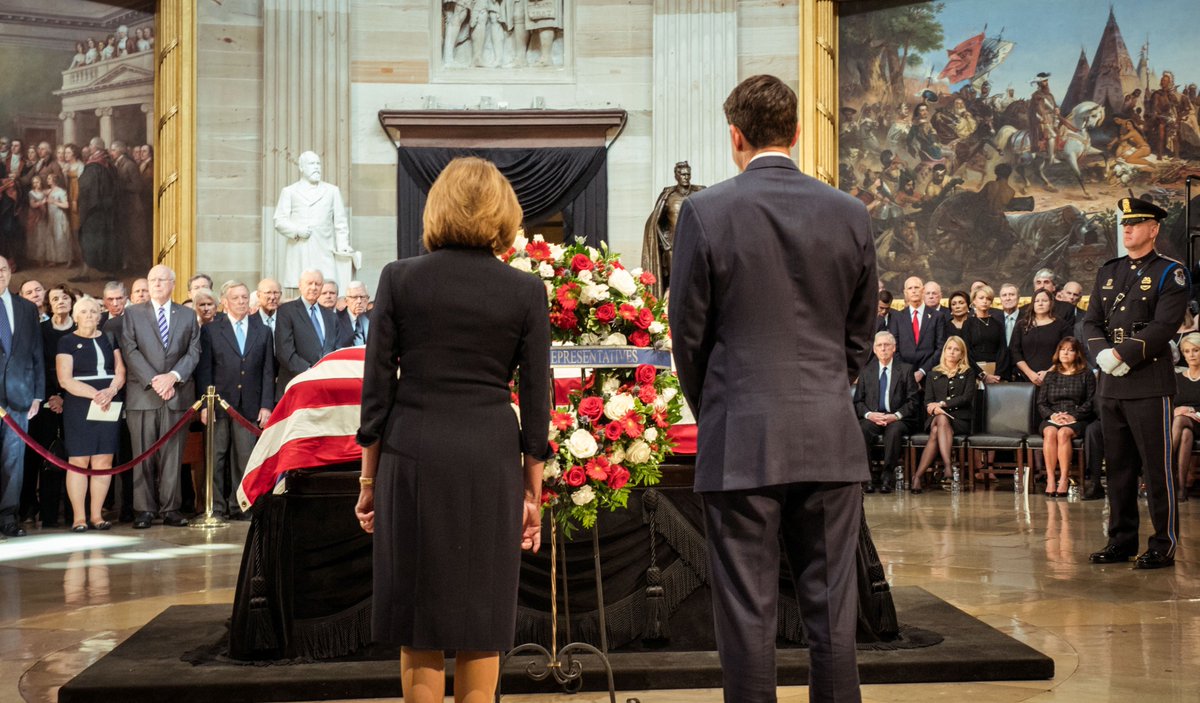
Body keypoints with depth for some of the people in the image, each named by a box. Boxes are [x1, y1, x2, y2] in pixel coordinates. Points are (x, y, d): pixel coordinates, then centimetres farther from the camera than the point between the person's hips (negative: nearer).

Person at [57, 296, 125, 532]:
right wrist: (94, 394, -18)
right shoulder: (67, 342, 3)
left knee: (103, 462, 1)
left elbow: (120, 371, 7)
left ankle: (96, 515, 7)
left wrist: (111, 391, -13)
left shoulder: (108, 338, 13)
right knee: (79, 462, -5)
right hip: (78, 408, -3)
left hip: (109, 406, 3)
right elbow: (65, 380, -6)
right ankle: (79, 517, -2)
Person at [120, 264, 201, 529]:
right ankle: (144, 510, 3)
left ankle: (171, 509, 6)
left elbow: (193, 352, 6)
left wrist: (173, 376, -10)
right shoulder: (132, 313, 8)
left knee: (173, 454, 2)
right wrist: (153, 381, -12)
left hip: (177, 394, 1)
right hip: (142, 395, -1)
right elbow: (130, 351, -2)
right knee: (143, 455, -1)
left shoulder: (188, 316, 13)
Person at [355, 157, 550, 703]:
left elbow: (376, 388, -1)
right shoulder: (525, 291, -1)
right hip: (489, 459, 0)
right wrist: (532, 492, 8)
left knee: (417, 619, 9)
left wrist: (369, 478, 8)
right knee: (480, 618, 10)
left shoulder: (399, 278, -1)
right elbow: (535, 400, 0)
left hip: (412, 457, 0)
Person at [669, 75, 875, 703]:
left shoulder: (705, 212, -6)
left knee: (747, 607, 4)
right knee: (831, 604, 10)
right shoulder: (850, 214, 4)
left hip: (741, 442, -3)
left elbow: (689, 334, -1)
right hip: (831, 439, 3)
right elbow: (859, 334, 10)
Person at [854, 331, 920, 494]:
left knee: (894, 430, -37)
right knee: (861, 430, -33)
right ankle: (869, 476, -25)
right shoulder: (866, 371, 16)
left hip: (897, 419, -1)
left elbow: (913, 401, 2)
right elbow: (858, 401, 11)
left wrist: (896, 416, -13)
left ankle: (887, 477, -28)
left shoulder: (905, 370, 10)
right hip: (872, 418, 2)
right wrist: (869, 414, -10)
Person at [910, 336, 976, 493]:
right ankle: (949, 467, -46)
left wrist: (941, 404, -10)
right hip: (935, 418, 1)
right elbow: (928, 400, 10)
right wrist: (935, 408, -14)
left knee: (936, 431, -33)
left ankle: (918, 476, -43)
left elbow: (967, 397, 0)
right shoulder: (934, 374, 21)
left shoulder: (968, 373, 15)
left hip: (960, 419, -1)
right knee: (941, 421, -36)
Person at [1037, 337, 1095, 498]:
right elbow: (1041, 403, 13)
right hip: (1051, 419, 2)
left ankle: (1064, 479, -38)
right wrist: (1052, 415, -8)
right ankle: (1050, 478, -38)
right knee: (1050, 432, -33)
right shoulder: (1050, 375, 20)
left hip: (1076, 420, -2)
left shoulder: (1086, 375, 11)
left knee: (1064, 433, -36)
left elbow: (1090, 402, 1)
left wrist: (1073, 416, -14)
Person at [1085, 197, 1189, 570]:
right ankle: (1122, 540, 19)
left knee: (1157, 467, -2)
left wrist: (1122, 354, -19)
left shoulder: (1170, 273, -3)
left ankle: (1164, 545, 5)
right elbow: (1091, 322, 10)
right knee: (1118, 466, 11)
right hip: (1111, 384, 6)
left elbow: (1163, 327, -14)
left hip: (1149, 382, -6)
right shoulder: (1108, 271, 16)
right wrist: (1103, 353, -9)